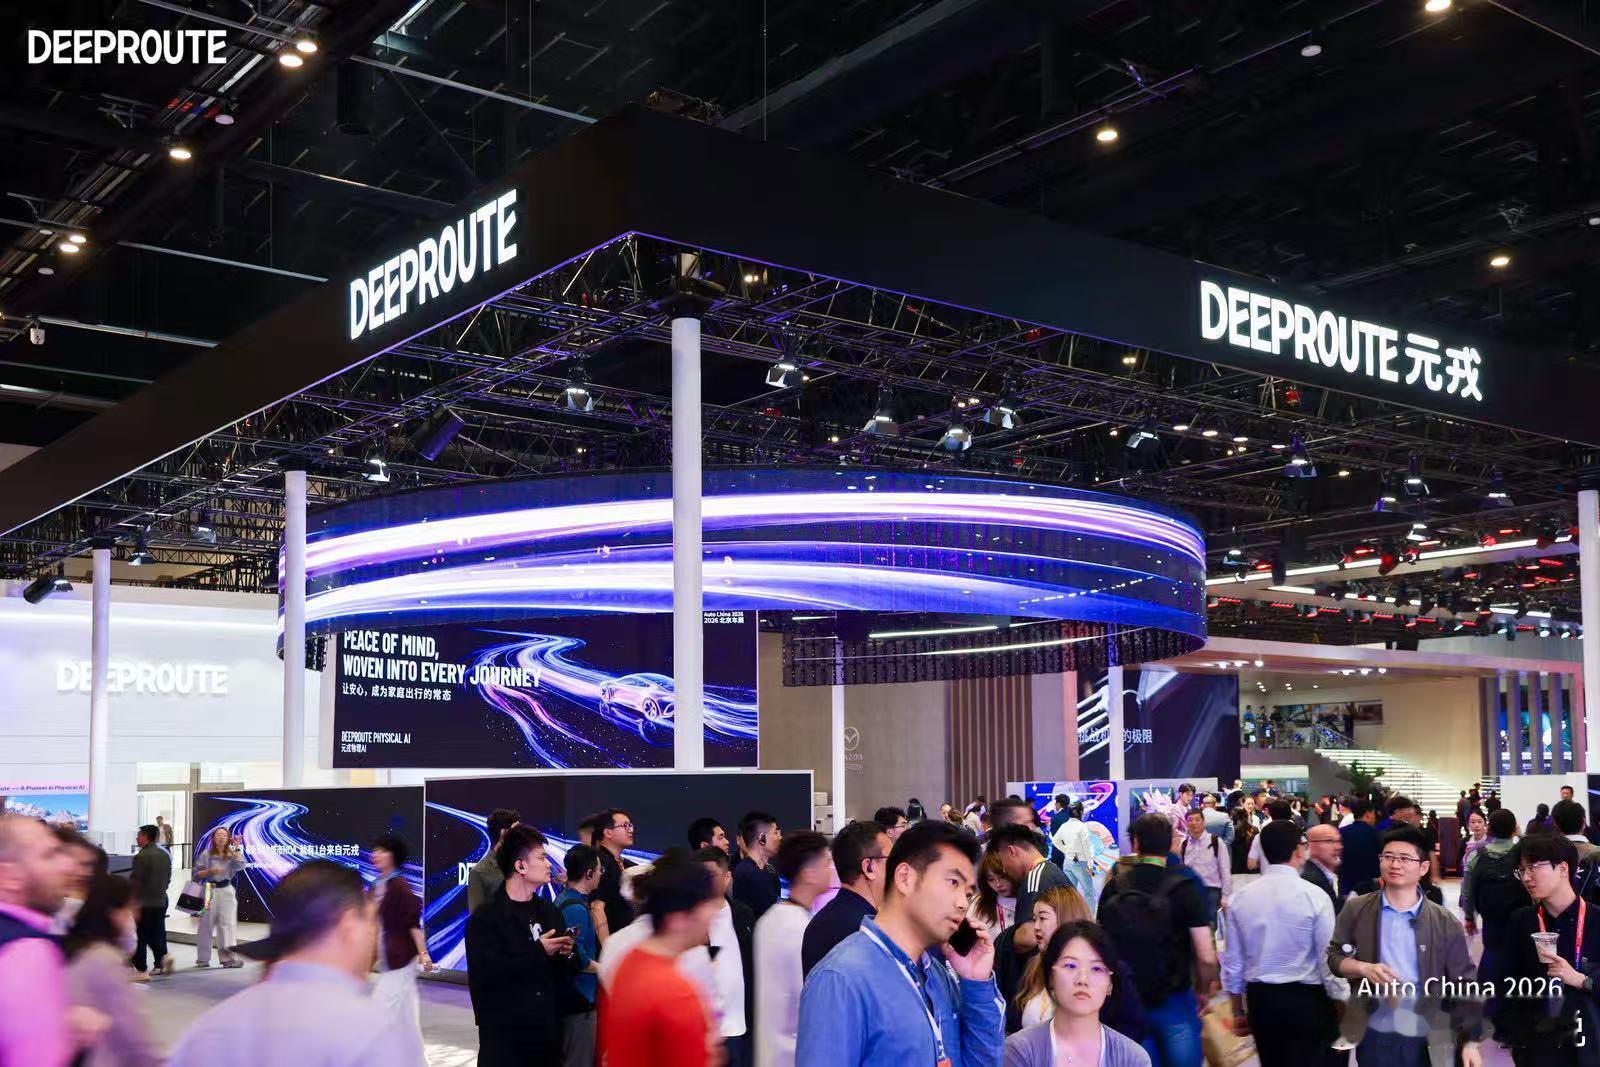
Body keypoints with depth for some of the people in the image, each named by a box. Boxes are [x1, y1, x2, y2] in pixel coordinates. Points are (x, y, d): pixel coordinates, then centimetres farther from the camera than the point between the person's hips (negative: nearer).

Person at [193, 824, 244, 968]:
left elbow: (240, 866, -12)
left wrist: (237, 848, -11)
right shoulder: (206, 854, 2)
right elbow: (197, 874, 0)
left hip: (227, 891, 1)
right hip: (210, 890, -1)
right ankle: (202, 959, 17)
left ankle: (228, 957, -7)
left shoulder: (231, 854, 6)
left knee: (228, 923, -5)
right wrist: (210, 871, -16)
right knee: (206, 924, 5)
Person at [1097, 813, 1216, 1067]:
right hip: (1174, 1002, -3)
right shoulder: (1184, 888, -12)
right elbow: (1207, 958, -17)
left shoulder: (1113, 888, -4)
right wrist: (1202, 991, 2)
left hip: (1126, 1001, 3)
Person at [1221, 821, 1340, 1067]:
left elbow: (1232, 960, 4)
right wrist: (1339, 1003, 1)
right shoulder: (1314, 896, -13)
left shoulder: (1241, 898, -1)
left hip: (1260, 999, 4)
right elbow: (1328, 958, -11)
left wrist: (1238, 1011, 16)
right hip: (1306, 999, -4)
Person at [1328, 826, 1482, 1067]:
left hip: (1427, 1041, 0)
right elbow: (1334, 956, 5)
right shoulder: (1356, 909, 2)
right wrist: (1365, 968, -14)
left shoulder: (1446, 924, 0)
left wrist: (1470, 1041, -7)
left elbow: (1463, 986, 0)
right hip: (1373, 1037, 0)